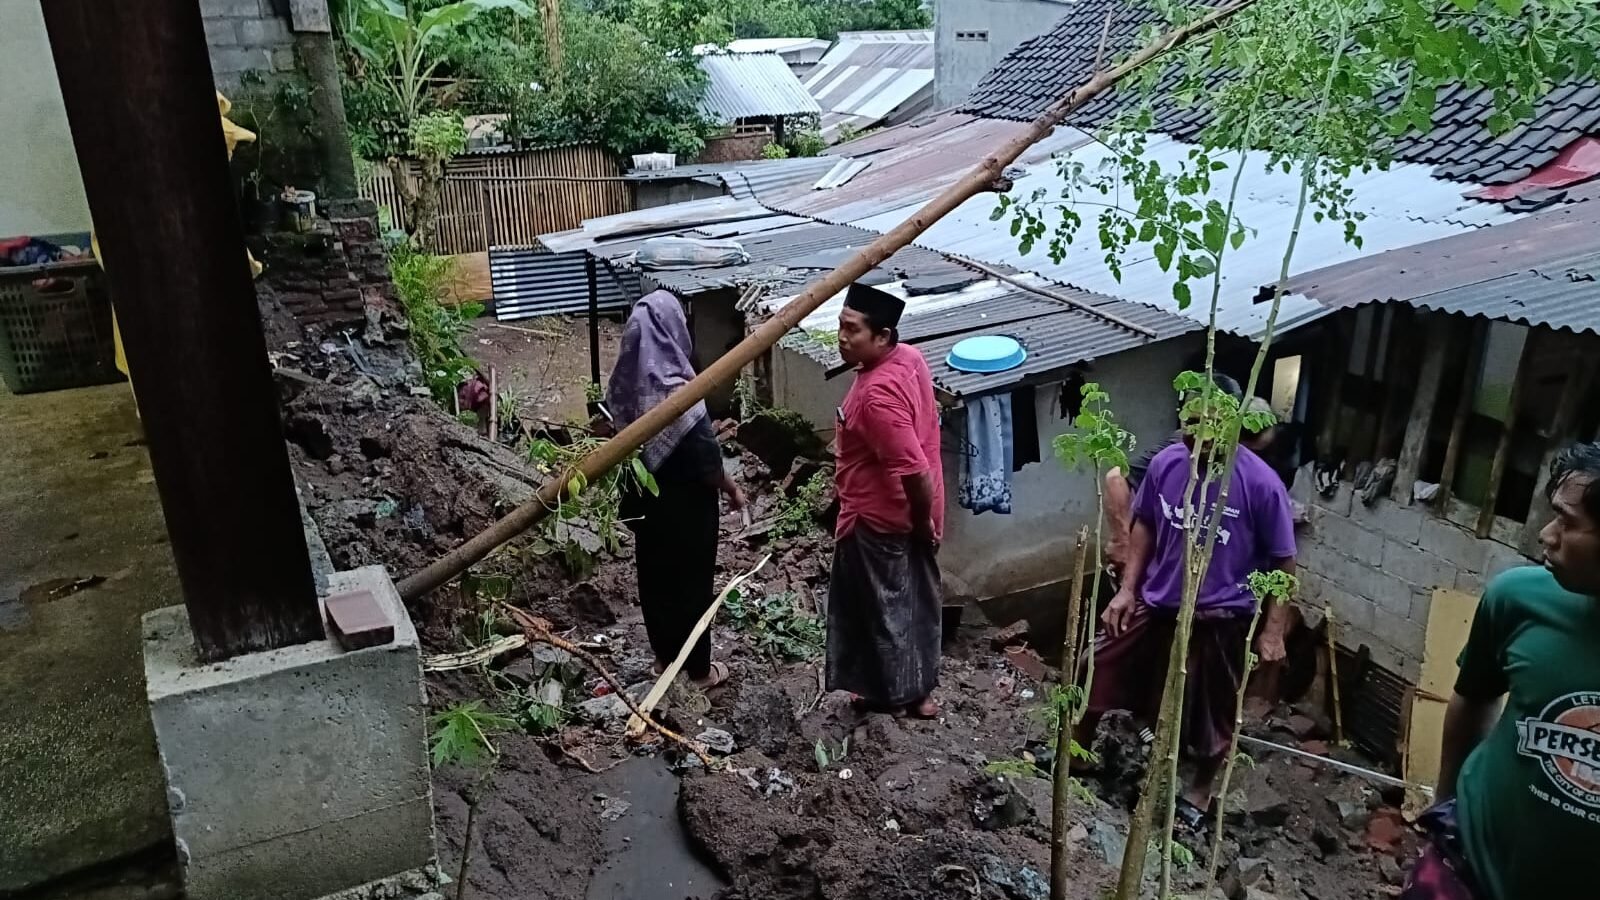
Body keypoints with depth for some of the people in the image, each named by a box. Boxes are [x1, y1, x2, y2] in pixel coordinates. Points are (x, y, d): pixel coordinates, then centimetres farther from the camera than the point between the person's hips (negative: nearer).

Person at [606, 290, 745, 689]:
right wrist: (733, 490, -4)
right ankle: (699, 669, 25)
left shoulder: (626, 381, -6)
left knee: (654, 577, 20)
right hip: (685, 506, -7)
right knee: (692, 581, 10)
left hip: (645, 499, 7)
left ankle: (664, 656, 38)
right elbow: (706, 463, -22)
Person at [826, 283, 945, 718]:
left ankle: (893, 694, 29)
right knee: (915, 600, 20)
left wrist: (923, 520, -15)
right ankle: (919, 691, 35)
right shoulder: (908, 358, -2)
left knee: (881, 606, 11)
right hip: (908, 512, 9)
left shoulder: (877, 394, -32)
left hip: (878, 518, -9)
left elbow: (915, 470, -32)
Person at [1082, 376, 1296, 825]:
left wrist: (1274, 630, -11)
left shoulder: (1261, 484, -21)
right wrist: (1127, 589, 1)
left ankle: (1200, 791, 41)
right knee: (1095, 672, 11)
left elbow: (1283, 561, -11)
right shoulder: (1166, 462, -9)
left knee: (1210, 715, 14)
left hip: (1219, 619, -4)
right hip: (1156, 604, 4)